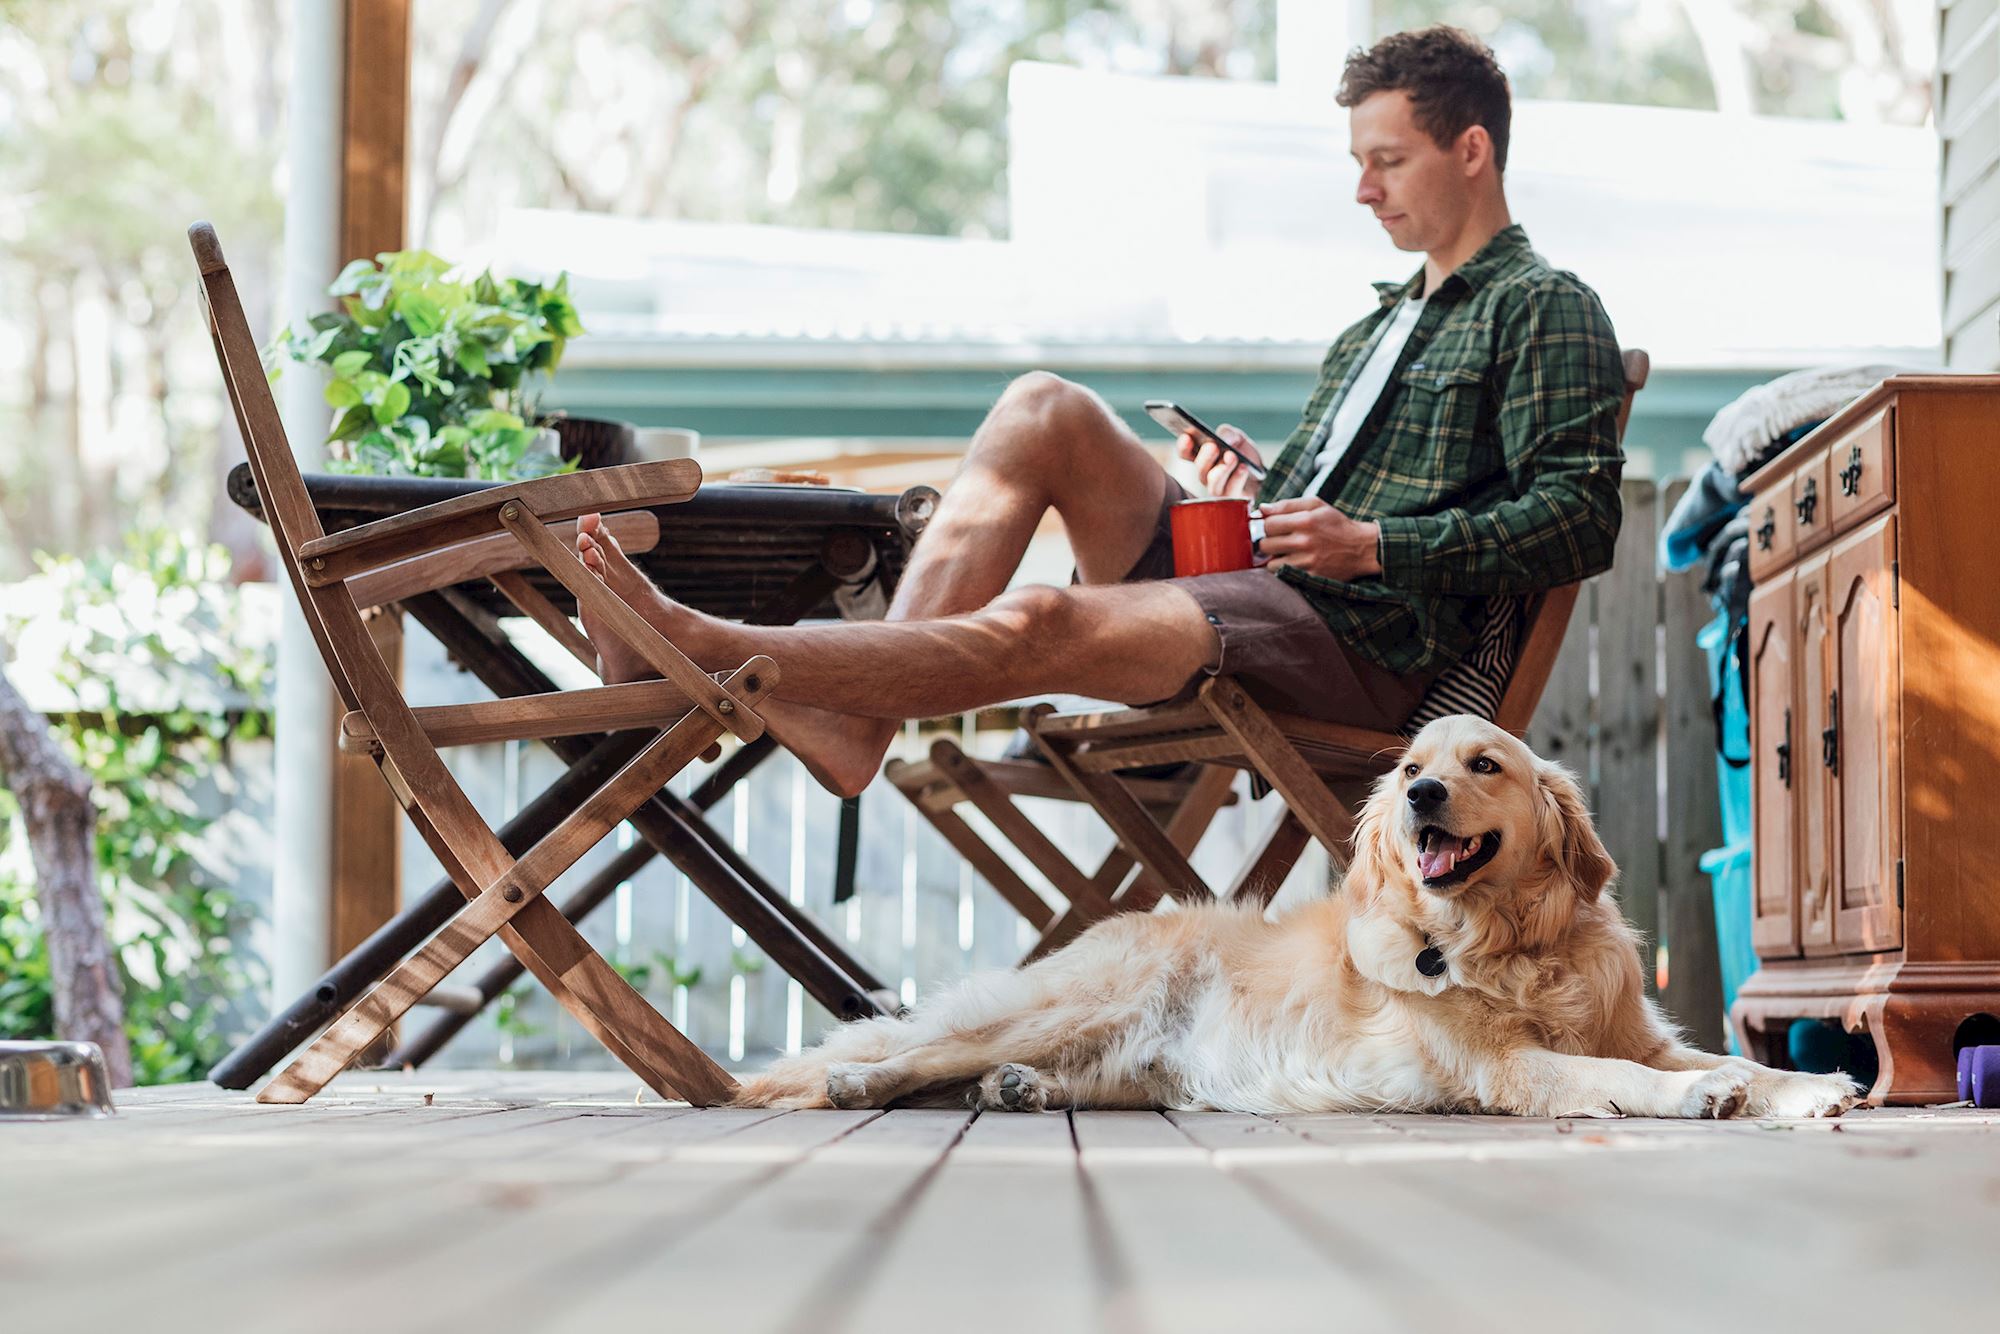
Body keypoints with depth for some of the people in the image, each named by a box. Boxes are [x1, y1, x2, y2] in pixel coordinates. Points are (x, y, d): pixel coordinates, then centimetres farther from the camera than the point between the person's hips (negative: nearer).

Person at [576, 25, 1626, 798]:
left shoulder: (1545, 312, 2)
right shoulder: (1375, 328, 30)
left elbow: (1581, 518, -11)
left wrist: (1374, 546, -18)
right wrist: (1257, 487, 5)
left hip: (1363, 639, -8)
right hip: (1247, 574, 8)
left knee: (1036, 624, -30)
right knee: (1045, 410, -12)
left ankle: (700, 651, -32)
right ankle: (853, 720, -25)